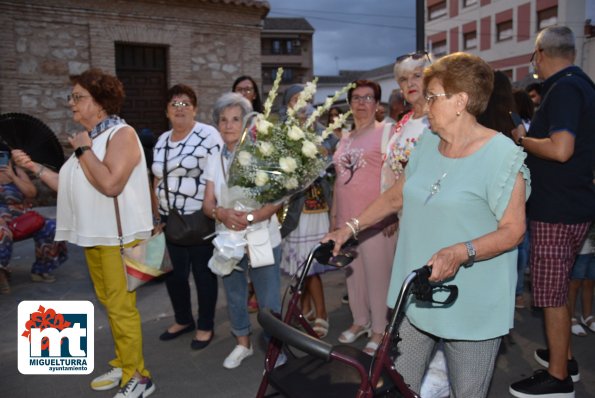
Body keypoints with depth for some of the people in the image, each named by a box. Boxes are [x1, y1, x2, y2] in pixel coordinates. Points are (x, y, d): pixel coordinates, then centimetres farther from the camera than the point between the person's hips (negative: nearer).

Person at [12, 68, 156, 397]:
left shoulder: (121, 134, -12)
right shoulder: (89, 138, 13)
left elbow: (110, 184, -25)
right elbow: (71, 187, 13)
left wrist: (83, 150, -14)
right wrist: (33, 166, 10)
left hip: (119, 236, -9)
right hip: (94, 235, 9)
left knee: (122, 306, -4)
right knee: (109, 303, 15)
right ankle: (122, 365, 28)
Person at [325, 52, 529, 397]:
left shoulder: (503, 155, -13)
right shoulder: (427, 144, 7)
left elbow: (513, 229, -14)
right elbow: (397, 196, 13)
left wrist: (461, 252, -30)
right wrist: (351, 228, 6)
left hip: (473, 305, -5)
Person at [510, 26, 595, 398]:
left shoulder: (564, 89, -18)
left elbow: (561, 149, -30)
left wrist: (522, 139, -14)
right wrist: (530, 137, 17)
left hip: (557, 210, -10)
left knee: (551, 293, 1)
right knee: (558, 287, 21)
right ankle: (564, 356, 35)